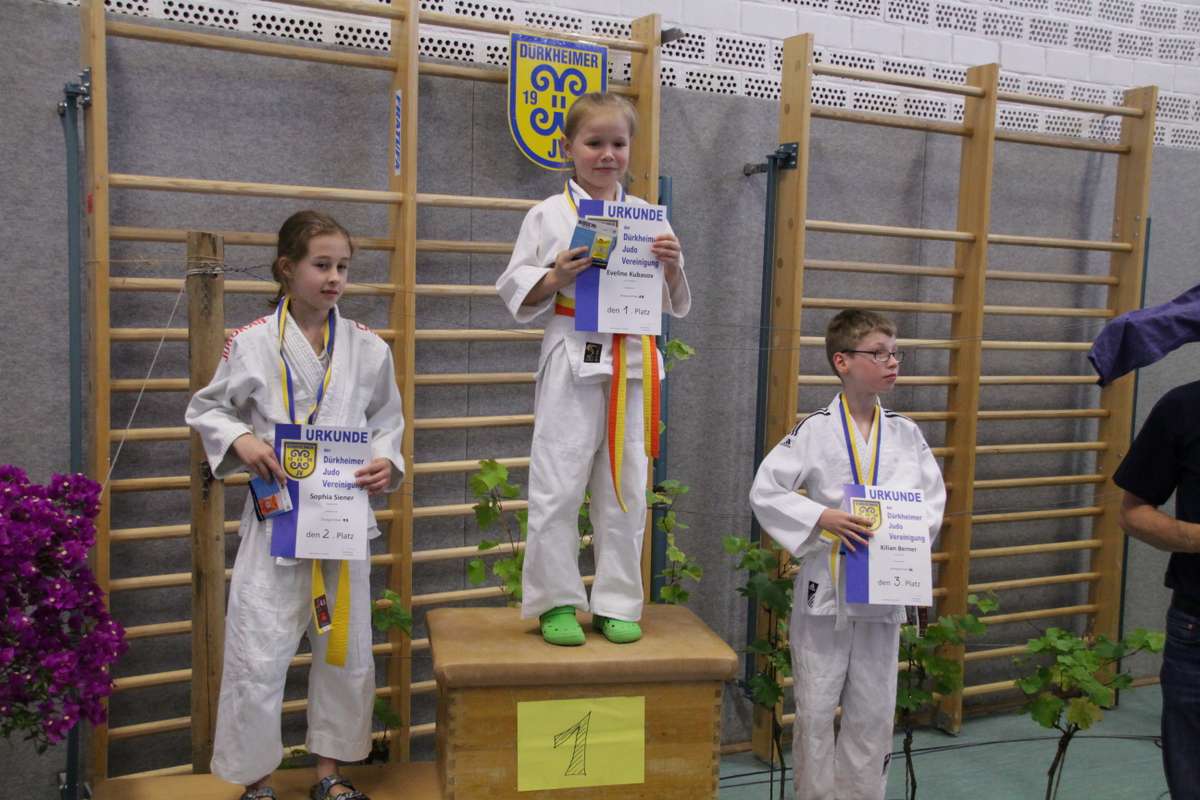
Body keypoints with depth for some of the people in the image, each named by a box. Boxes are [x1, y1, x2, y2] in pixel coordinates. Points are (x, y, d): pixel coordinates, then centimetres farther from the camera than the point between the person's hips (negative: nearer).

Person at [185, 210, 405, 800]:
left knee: (346, 650, 12)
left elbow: (388, 420, 9)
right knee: (258, 655, -1)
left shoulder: (367, 347, 0)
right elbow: (204, 409, 6)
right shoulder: (251, 343, -5)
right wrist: (240, 440, -13)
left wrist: (386, 463, -10)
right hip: (275, 515, -2)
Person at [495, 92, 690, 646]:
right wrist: (556, 278, -14)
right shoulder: (549, 215, 3)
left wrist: (672, 268, -5)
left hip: (632, 364, 3)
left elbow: (675, 306, 14)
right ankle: (556, 602, 14)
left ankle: (616, 603, 20)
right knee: (557, 487, -1)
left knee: (626, 488, 8)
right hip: (572, 361, -3)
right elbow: (516, 294, 4)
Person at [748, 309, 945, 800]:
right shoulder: (815, 430, -9)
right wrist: (823, 518, -19)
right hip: (825, 588, -3)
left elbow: (934, 499, 8)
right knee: (816, 713, 8)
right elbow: (765, 491, -10)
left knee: (873, 715, 13)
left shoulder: (906, 434, 4)